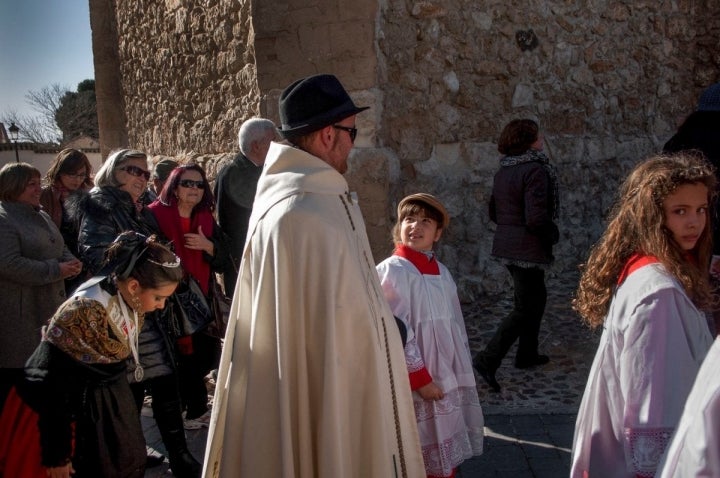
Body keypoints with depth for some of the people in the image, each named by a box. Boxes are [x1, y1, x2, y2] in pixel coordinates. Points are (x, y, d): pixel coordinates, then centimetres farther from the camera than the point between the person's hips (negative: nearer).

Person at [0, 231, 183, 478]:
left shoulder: (130, 302, -7)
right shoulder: (83, 314, -31)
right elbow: (51, 386, -24)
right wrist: (56, 455, -17)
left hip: (108, 408, 7)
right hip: (64, 415, -7)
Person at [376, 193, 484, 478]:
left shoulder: (442, 272, 9)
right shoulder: (392, 270, -14)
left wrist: (462, 375, 14)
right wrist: (420, 378, -17)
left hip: (448, 378, 7)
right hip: (418, 381, -7)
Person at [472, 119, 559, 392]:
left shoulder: (503, 171, 8)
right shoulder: (535, 169, -18)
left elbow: (493, 212, 14)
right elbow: (537, 218, -24)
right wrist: (553, 234, -7)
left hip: (506, 245, 9)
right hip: (528, 249, -9)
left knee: (536, 296, 23)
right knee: (525, 308, -2)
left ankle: (527, 354, 33)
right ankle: (488, 360, -8)